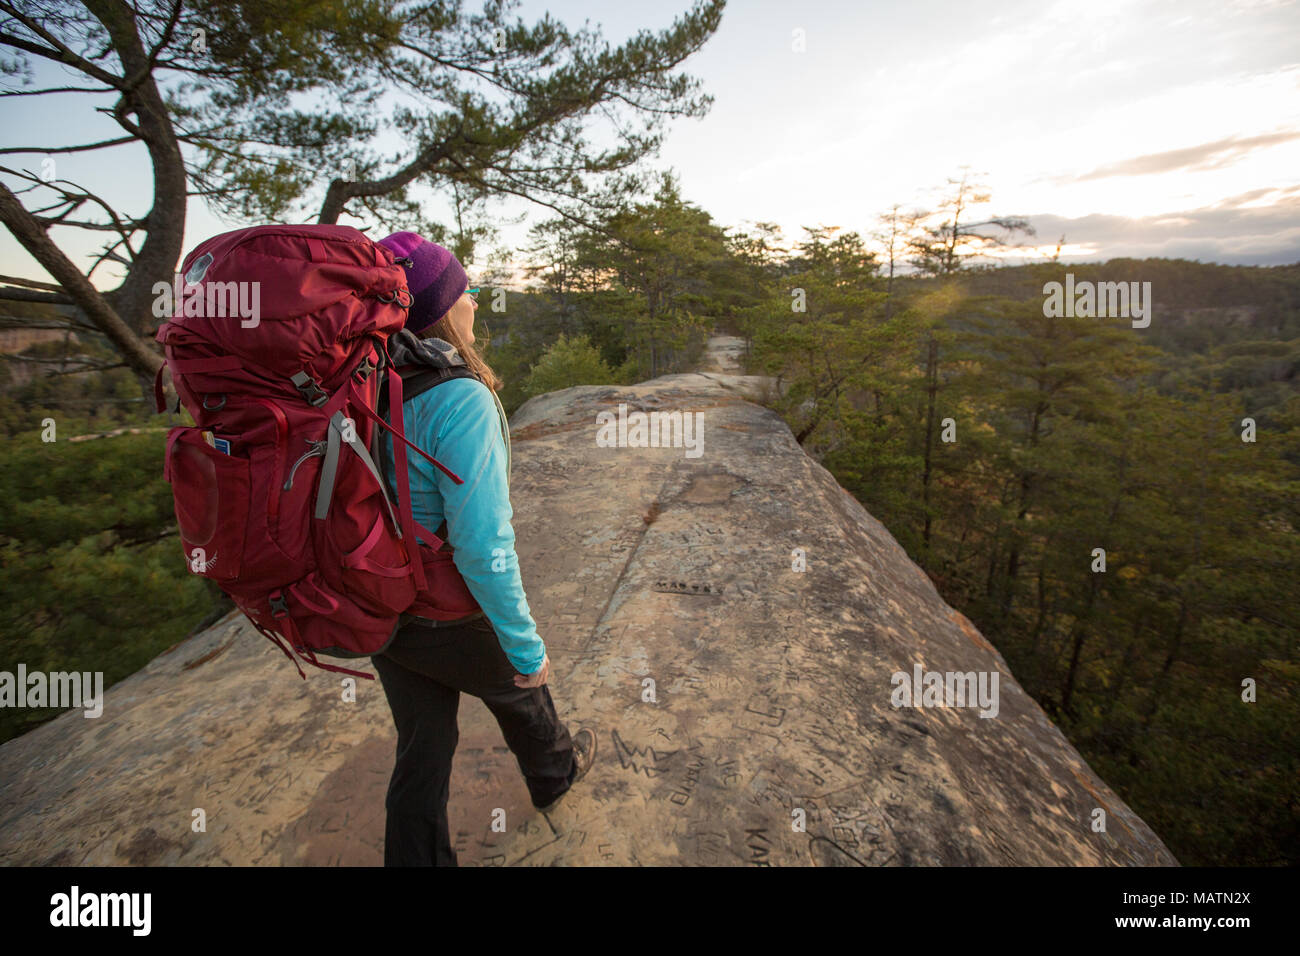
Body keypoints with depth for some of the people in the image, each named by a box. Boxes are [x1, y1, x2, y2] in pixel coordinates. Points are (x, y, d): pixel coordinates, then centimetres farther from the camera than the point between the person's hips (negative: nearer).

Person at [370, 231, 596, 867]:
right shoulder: (461, 400, -28)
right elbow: (484, 549, -30)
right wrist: (527, 648, -18)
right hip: (451, 618, -5)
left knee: (422, 743, 22)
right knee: (518, 685, 26)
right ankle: (554, 772, 57)